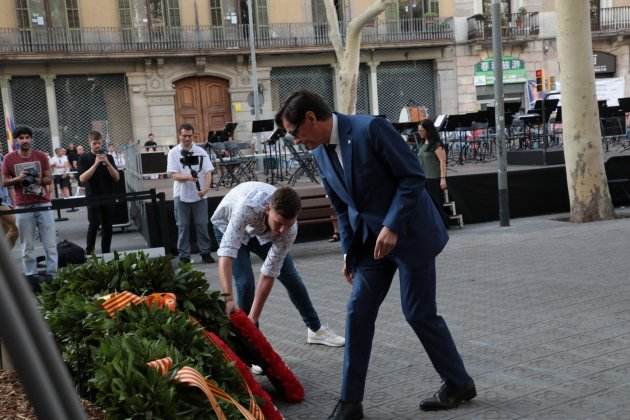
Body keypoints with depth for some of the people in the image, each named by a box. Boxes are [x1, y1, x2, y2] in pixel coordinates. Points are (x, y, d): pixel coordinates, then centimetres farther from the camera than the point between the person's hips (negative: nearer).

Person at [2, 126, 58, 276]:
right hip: (23, 207, -1)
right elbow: (4, 182, 4)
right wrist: (18, 179, -15)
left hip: (43, 204, 1)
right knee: (27, 247, 3)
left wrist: (41, 180, -15)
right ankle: (31, 277, 9)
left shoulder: (41, 156, 3)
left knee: (50, 244, 1)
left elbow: (49, 179, 7)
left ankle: (52, 274, 6)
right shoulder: (9, 159, 0)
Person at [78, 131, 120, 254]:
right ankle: (89, 251, 1)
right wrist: (96, 164, -17)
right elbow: (82, 178, -10)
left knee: (107, 227, 5)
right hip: (93, 197, -3)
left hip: (108, 197, 3)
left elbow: (117, 177, 2)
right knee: (94, 225, -13)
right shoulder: (84, 158, 1)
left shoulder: (108, 157, 9)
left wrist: (107, 163, -12)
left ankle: (106, 252, 14)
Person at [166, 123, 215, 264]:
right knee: (183, 226, 4)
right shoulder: (173, 153, -1)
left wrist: (206, 187, -19)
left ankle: (205, 253, 15)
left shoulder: (201, 152, 3)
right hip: (181, 195, -1)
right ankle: (184, 256, 11)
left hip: (199, 194, 1)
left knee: (202, 225, 5)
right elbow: (174, 175, -9)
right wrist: (188, 177, -29)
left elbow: (208, 172, -2)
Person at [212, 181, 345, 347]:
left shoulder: (290, 228, -34)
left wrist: (253, 317, -30)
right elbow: (227, 252, -52)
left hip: (263, 231, 3)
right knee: (245, 282, -20)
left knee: (291, 278, 5)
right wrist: (228, 298, -62)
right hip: (229, 225, -3)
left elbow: (269, 273, -29)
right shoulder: (247, 207, -47)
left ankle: (315, 329, 24)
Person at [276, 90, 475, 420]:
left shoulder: (370, 129, -20)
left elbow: (413, 176, -19)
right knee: (358, 312, 1)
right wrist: (349, 252, 11)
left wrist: (392, 227, -22)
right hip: (371, 240, 7)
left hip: (409, 232, -7)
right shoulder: (321, 154, 3)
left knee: (418, 313, 0)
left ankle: (459, 383, 21)